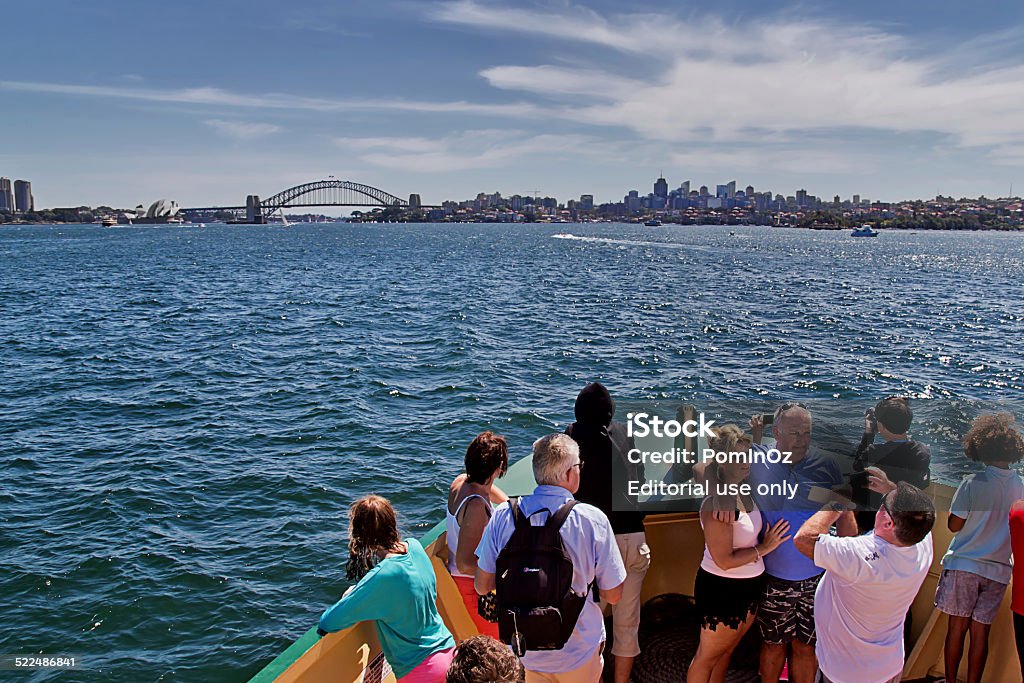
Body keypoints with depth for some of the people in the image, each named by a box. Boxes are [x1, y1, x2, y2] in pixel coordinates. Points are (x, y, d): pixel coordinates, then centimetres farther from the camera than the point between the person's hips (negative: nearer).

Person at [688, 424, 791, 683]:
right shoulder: (716, 504, -27)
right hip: (722, 589, -8)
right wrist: (763, 548, -15)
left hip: (750, 586, 8)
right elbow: (724, 560, -25)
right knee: (708, 656, 12)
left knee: (726, 651, 25)